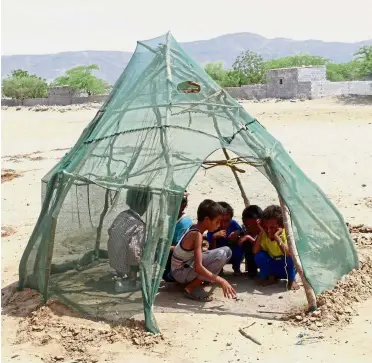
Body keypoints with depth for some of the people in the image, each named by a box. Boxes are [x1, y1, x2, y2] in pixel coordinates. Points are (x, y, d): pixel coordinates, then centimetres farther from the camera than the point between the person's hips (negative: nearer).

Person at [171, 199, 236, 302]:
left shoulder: (194, 228, 2)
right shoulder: (197, 235, -25)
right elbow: (198, 267, -32)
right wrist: (221, 281, -31)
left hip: (187, 266, 9)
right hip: (181, 273, -9)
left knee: (227, 251, 6)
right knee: (221, 254, -27)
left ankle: (199, 280, 6)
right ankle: (192, 288, -16)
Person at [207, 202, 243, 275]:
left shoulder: (233, 224, -19)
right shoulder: (212, 230, -22)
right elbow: (212, 251, -25)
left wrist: (237, 233, -31)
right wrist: (214, 237, -40)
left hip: (234, 257, 1)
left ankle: (236, 268, 3)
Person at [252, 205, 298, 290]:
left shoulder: (287, 234, -26)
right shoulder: (264, 235, -14)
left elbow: (288, 253, -42)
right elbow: (255, 251, -26)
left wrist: (277, 237, -45)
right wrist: (260, 233, -31)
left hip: (287, 268, -3)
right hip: (272, 267, 4)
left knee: (290, 255, -34)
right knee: (259, 256, -23)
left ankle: (291, 280, -8)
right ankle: (271, 277, 4)